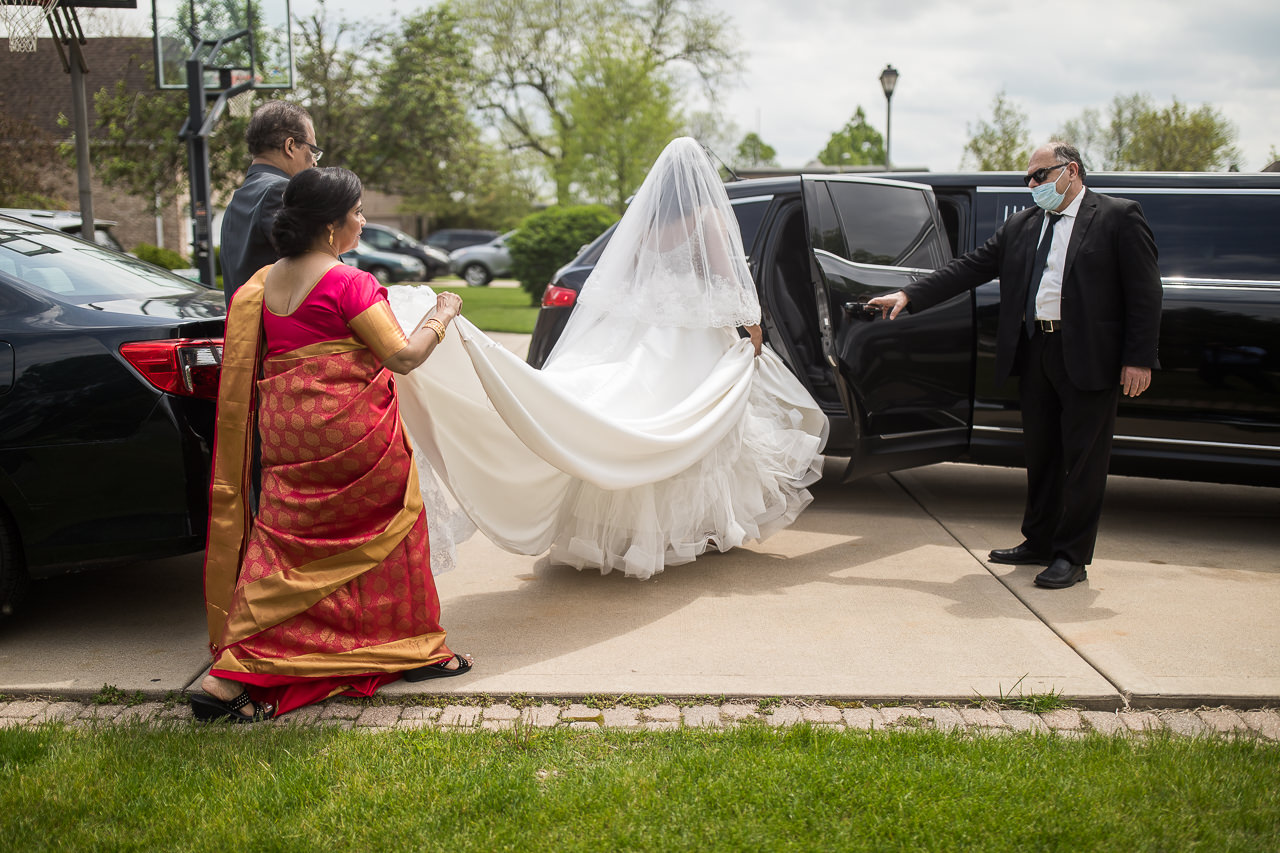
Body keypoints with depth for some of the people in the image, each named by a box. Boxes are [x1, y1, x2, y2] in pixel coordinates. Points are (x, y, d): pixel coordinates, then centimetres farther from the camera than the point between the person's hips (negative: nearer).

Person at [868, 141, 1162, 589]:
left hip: (1089, 358, -6)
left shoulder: (1119, 217, -3)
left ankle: (1072, 557, 10)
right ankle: (1039, 542, 27)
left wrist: (1139, 360, -12)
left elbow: (1143, 293, -6)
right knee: (1040, 455, 14)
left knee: (1083, 460, 1)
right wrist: (908, 295, 0)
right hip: (1034, 351, 6)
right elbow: (970, 268, 10)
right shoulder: (1021, 225, 13)